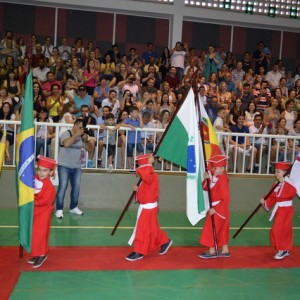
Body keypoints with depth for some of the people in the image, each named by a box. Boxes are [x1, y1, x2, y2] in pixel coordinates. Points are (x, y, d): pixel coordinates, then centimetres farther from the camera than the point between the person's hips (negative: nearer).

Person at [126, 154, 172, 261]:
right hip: (147, 207, 10)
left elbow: (143, 173, -46)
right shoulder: (148, 177, 12)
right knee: (152, 228, 20)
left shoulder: (151, 176, -21)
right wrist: (138, 189, 2)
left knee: (143, 230, -3)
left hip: (148, 207, -10)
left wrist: (149, 164, -32)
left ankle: (139, 252, 6)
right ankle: (165, 242, 36)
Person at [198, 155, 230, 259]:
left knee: (211, 230, -1)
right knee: (221, 230, 15)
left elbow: (225, 198, -24)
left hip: (219, 209, -9)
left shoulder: (222, 180, -22)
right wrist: (206, 179, -10)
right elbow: (205, 188, 9)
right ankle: (225, 251, 25)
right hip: (214, 207, 9)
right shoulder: (213, 177, 4)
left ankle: (212, 251, 10)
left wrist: (215, 209, -24)